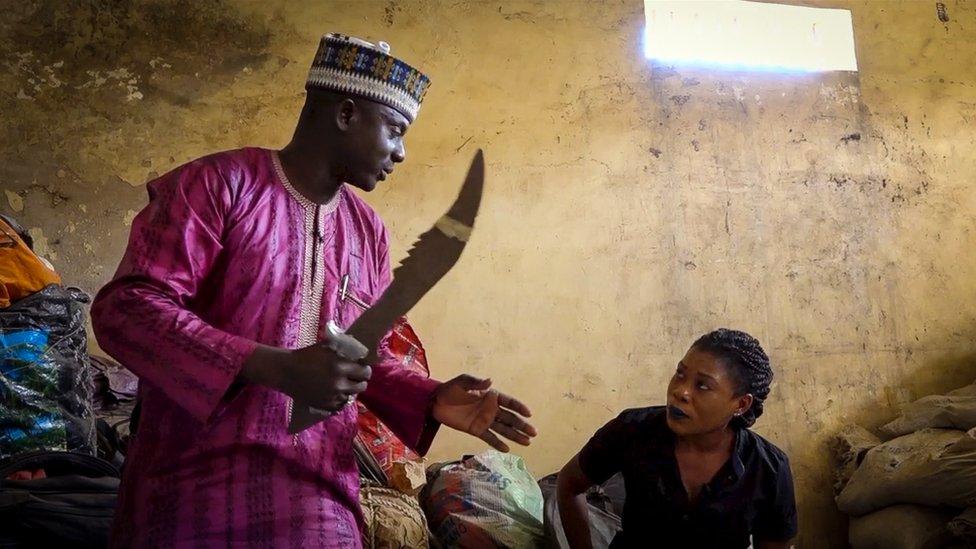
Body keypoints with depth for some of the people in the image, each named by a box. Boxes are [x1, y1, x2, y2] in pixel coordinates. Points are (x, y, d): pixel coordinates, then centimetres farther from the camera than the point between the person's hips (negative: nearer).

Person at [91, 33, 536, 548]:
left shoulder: (368, 231, 10)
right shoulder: (217, 184, -8)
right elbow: (125, 308, -17)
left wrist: (433, 401, -2)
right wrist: (278, 369, -26)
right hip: (197, 481, -5)